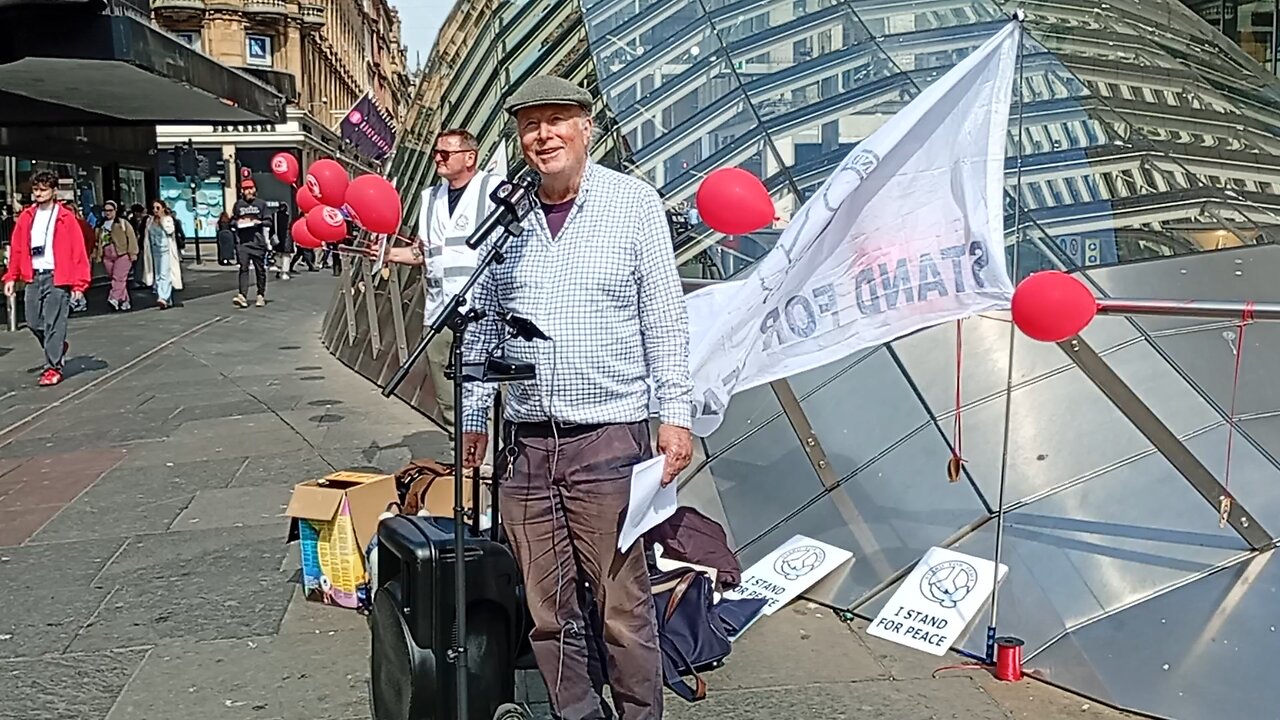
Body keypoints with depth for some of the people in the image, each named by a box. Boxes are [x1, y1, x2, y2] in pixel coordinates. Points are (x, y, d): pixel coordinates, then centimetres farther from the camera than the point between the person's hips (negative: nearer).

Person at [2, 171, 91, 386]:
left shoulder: (66, 218, -4)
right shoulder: (26, 217, 9)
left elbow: (78, 252, -6)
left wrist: (78, 283, -10)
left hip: (57, 277, -5)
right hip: (34, 276, 5)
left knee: (53, 324, -3)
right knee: (33, 322, 9)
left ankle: (53, 368, 5)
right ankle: (57, 347, 34)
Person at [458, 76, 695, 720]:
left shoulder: (634, 203, 0)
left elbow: (665, 319, 0)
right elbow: (481, 325, 15)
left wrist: (675, 413, -5)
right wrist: (473, 416, 15)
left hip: (609, 437, -3)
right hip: (524, 443, 4)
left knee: (623, 606, -1)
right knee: (548, 609, 10)